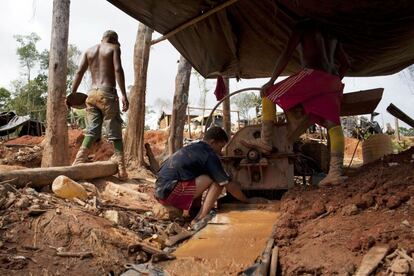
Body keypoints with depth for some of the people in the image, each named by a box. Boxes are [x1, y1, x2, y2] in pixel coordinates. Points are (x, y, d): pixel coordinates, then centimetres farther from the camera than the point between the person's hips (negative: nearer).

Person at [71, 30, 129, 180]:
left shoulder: (89, 51, 19)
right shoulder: (114, 48, 5)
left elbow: (79, 72, 9)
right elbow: (118, 70, -10)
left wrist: (73, 94, 8)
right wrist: (124, 95, -16)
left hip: (92, 94, 5)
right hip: (108, 93, -5)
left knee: (92, 131, 8)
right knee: (115, 133, -1)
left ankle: (77, 165, -3)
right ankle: (121, 170, -4)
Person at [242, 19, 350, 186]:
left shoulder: (302, 27, 13)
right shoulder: (331, 34, 32)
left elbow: (287, 54, 0)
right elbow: (345, 64, 31)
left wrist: (271, 81, -1)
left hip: (312, 73, -7)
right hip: (332, 81, 7)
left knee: (269, 95, 5)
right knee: (333, 124, 0)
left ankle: (265, 141, 3)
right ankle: (336, 171, -9)